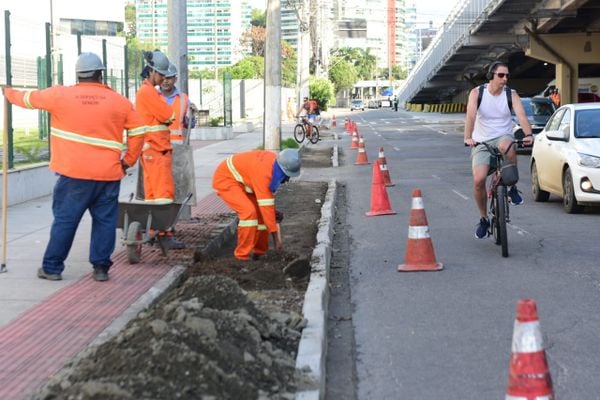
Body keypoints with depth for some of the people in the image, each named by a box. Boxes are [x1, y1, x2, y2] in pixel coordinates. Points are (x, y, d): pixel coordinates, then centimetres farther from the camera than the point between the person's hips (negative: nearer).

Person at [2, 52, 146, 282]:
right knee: (105, 221, 8)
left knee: (64, 219, 6)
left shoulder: (60, 95, 2)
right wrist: (128, 160, 16)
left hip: (74, 175, -1)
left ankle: (52, 267, 11)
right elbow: (138, 131, 6)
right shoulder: (119, 101, 5)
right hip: (109, 174, 1)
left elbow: (28, 99, 15)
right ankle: (101, 268, 9)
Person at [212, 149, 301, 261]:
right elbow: (266, 206, -32)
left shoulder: (275, 161, -8)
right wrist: (275, 236, -27)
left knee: (260, 213, 2)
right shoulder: (263, 172, -35)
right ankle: (243, 255, -12)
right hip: (225, 180, -9)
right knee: (249, 212, -23)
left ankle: (259, 251, 15)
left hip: (241, 181, 9)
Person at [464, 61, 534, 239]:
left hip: (503, 137, 0)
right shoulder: (477, 93, -4)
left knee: (506, 145, -40)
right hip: (481, 143, 1)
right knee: (478, 180, -19)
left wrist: (528, 134, -36)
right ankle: (483, 219, 5)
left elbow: (521, 115, -17)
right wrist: (468, 137, -36)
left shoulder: (511, 94, -2)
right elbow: (470, 116, -18)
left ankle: (513, 188, -19)